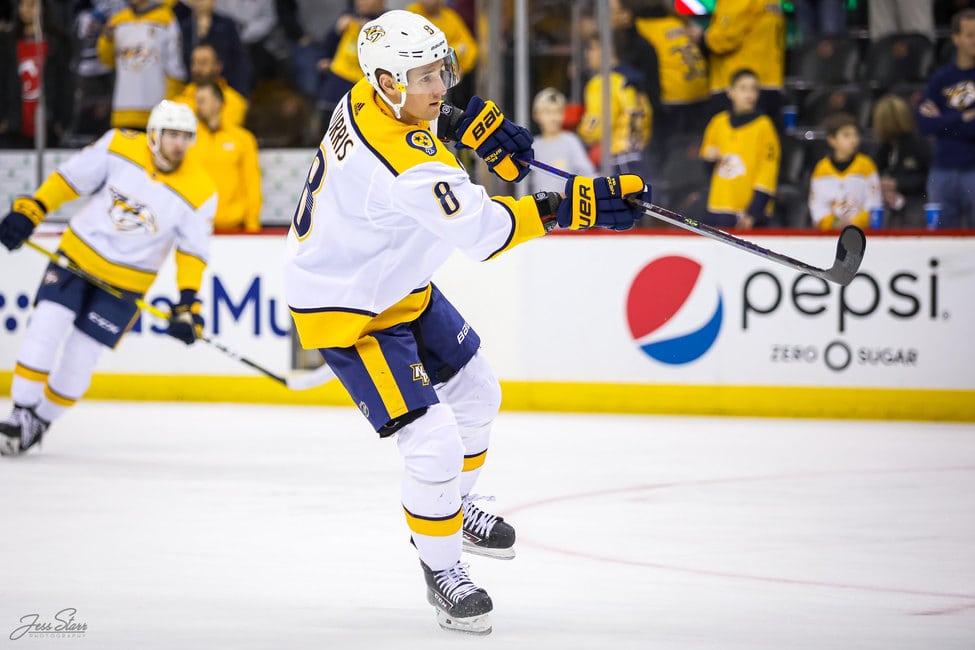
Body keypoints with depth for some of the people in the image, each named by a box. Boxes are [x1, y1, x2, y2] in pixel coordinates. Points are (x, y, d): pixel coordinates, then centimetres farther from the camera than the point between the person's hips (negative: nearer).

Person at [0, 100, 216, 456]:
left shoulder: (199, 192, -12)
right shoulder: (119, 147, -11)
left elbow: (193, 250, -6)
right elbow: (70, 177, -2)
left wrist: (188, 303, -14)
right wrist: (29, 211, -9)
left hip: (125, 280, -1)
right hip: (78, 253, 1)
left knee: (79, 359, -3)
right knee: (44, 330, -14)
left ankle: (40, 423, 18)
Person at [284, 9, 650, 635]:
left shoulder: (370, 98, -9)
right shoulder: (402, 158, -37)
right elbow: (483, 228, -43)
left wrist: (477, 122, 3)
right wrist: (569, 207, -46)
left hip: (398, 285, 11)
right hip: (346, 312, -11)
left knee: (476, 392, 24)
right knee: (434, 445, -14)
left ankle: (453, 506, 48)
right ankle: (442, 570, 9)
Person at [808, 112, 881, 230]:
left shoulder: (866, 165, 4)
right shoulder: (822, 169, 9)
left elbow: (873, 205, -1)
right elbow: (817, 206, 7)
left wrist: (854, 223, -12)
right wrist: (833, 223, -8)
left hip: (860, 231, -1)